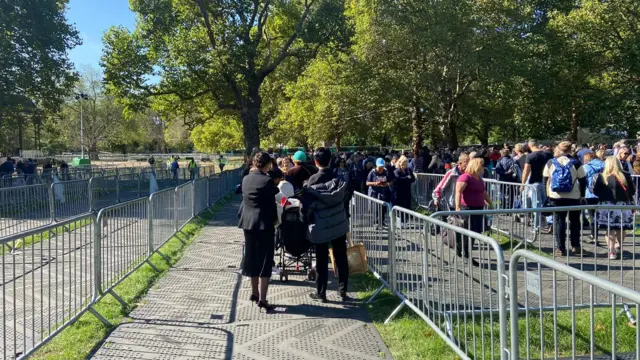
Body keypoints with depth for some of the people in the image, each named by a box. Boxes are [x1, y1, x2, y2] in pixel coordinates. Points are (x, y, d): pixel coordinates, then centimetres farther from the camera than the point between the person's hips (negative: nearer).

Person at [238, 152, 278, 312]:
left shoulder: (246, 179, 4)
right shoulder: (267, 180, -13)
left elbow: (245, 199, 11)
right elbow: (272, 203, -9)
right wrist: (275, 219, 5)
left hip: (248, 222, 6)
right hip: (264, 223, -6)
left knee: (252, 258, 17)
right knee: (264, 261, -2)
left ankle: (254, 293, 29)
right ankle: (262, 299, -5)